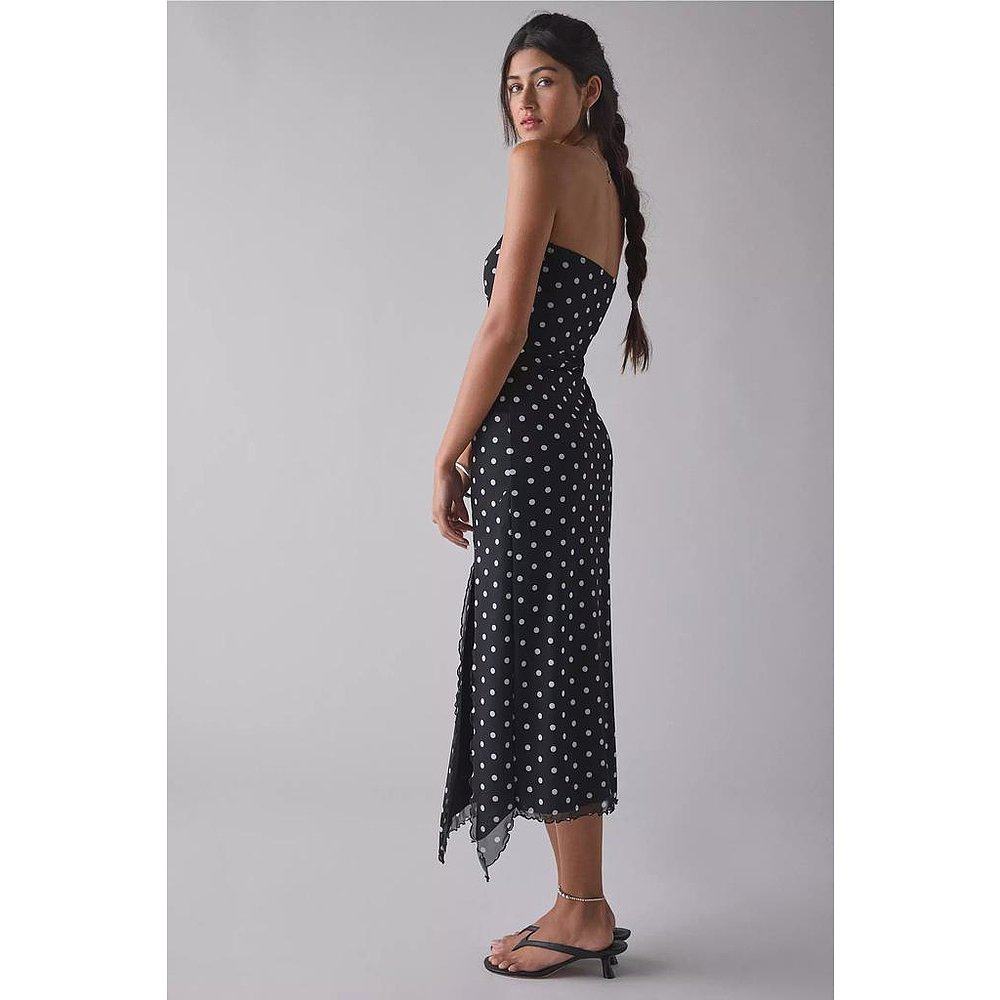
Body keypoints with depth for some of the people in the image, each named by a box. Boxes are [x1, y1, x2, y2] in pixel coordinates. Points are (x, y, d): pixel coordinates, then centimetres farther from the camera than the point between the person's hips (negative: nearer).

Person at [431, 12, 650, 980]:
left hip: (526, 443, -9)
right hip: (574, 437, 9)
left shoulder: (540, 163, -8)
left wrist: (446, 460, -8)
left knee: (536, 668, -2)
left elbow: (506, 329, -14)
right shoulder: (608, 180, 19)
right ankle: (582, 905, 20)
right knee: (562, 666, 12)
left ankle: (583, 911, 9)